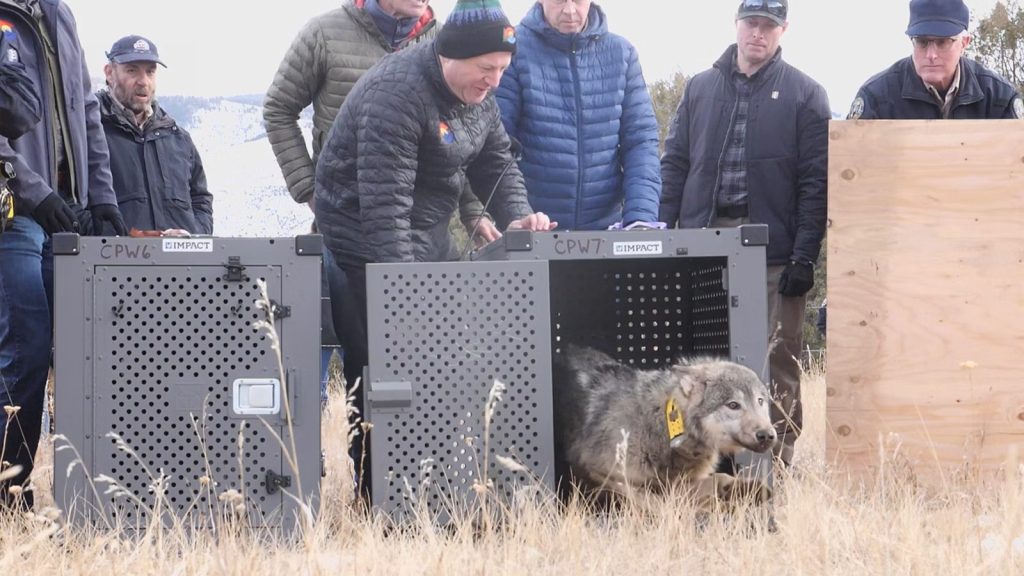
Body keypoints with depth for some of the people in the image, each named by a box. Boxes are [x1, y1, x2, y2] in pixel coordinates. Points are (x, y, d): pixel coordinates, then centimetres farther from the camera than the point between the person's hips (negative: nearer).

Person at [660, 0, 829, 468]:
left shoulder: (804, 95, 3)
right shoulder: (701, 89, 13)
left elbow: (815, 182, -2)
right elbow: (674, 165, 14)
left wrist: (804, 255, -9)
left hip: (774, 250, -3)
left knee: (777, 362, -2)